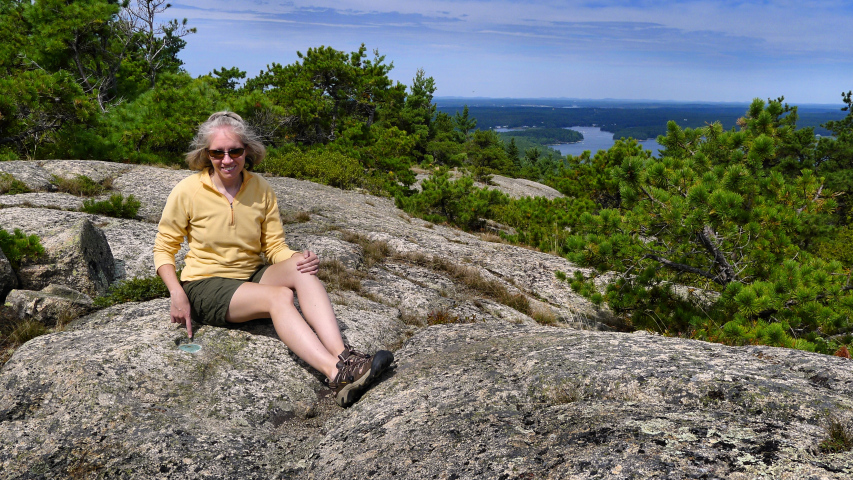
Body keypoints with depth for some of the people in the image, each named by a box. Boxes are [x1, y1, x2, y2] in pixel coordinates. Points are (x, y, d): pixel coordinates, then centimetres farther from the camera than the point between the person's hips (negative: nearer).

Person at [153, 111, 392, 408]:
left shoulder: (261, 190, 0)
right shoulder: (188, 191, -9)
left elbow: (275, 247, 3)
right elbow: (163, 249, -1)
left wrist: (301, 259, -19)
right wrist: (177, 294, -16)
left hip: (251, 277, 4)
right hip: (206, 285, -4)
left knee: (301, 269, -28)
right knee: (279, 296, -32)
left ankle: (343, 356, -44)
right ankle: (337, 375, -49)